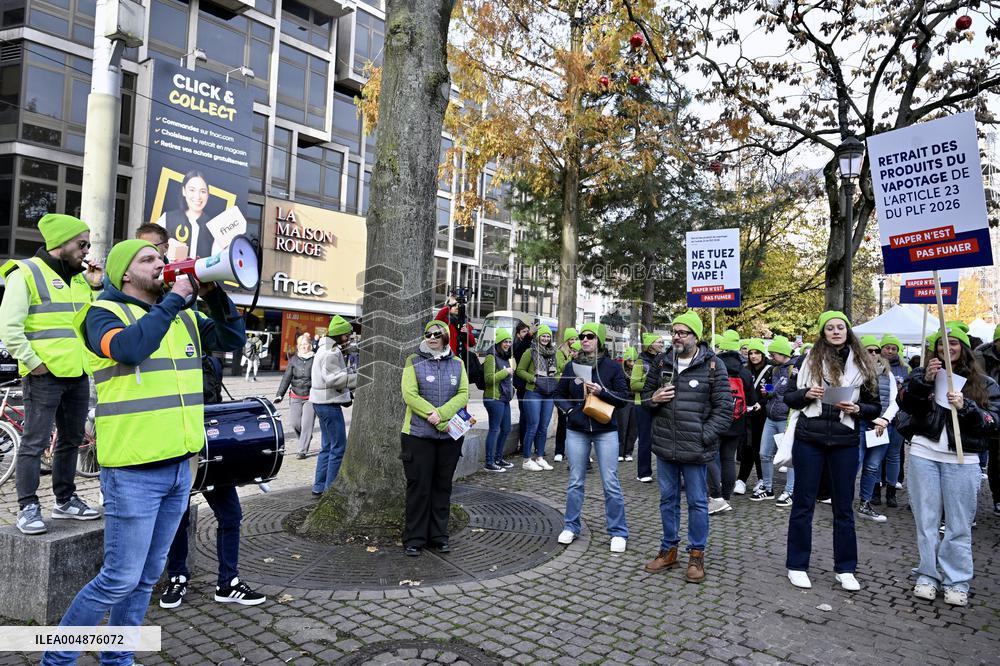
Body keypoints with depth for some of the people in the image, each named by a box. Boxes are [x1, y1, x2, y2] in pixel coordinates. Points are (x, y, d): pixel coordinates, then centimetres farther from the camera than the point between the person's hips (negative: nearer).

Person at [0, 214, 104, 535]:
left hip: (78, 374, 7)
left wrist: (96, 287, 4)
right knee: (35, 443, -1)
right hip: (44, 375, -7)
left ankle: (65, 501, 26)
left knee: (71, 440, 14)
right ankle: (28, 508, 9)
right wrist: (33, 363, -14)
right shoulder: (26, 273, -6)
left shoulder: (80, 276, 15)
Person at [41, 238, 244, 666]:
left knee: (148, 576, 16)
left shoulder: (184, 318, 11)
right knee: (120, 579, 1)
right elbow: (130, 347, -27)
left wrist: (213, 294, -2)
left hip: (180, 468, 6)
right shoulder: (104, 313, -6)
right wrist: (174, 299, -18)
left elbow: (233, 339, 10)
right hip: (133, 473, -6)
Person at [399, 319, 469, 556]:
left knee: (442, 486, 11)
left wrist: (441, 413, -18)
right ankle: (414, 539, 13)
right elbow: (410, 395, -11)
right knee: (419, 487, 1)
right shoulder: (414, 362, 1)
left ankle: (439, 536, 22)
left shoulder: (457, 364, 9)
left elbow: (463, 394, -2)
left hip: (450, 436, 3)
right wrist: (437, 420, -17)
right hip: (418, 435, -3)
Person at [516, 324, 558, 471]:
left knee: (543, 428, 11)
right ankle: (527, 460, 3)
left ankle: (539, 457, 21)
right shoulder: (530, 352, -4)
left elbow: (558, 370, 25)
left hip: (549, 395, 6)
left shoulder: (552, 353, 13)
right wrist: (533, 378, -15)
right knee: (532, 427, -5)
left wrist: (555, 380, 5)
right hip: (533, 393, -6)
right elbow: (520, 370, -4)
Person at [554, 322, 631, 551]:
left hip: (606, 431, -2)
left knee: (610, 482, 0)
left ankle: (618, 532, 13)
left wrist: (602, 391, -19)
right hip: (576, 431, 2)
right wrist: (570, 410, -5)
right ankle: (571, 527, 22)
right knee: (575, 481, 9)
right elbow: (559, 394, 13)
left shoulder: (612, 367, -3)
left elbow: (624, 397, -4)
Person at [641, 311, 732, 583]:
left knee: (697, 502, 8)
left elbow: (724, 408, -6)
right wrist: (653, 398, -7)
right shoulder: (661, 361, 6)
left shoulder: (713, 365, -7)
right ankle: (669, 550, 31)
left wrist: (705, 437, -13)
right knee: (668, 499, 16)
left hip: (695, 449, -4)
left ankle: (697, 555, 24)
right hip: (664, 447, 4)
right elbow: (645, 394, 16)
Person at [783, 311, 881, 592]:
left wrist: (857, 409, -12)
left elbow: (875, 407, 8)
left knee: (844, 507, 10)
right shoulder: (809, 359, 1)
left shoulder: (862, 364, 5)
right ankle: (797, 566, 16)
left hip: (845, 442, 2)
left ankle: (845, 569, 24)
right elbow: (789, 397, 5)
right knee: (803, 503, 5)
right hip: (809, 439, -1)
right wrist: (806, 394, -14)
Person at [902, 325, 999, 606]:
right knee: (926, 519, 8)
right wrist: (925, 381, -17)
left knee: (959, 524, 5)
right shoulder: (922, 373, 8)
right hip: (923, 454, 1)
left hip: (962, 459, -1)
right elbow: (907, 406, -5)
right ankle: (928, 575, 19)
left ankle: (957, 581, 17)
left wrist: (965, 407, -16)